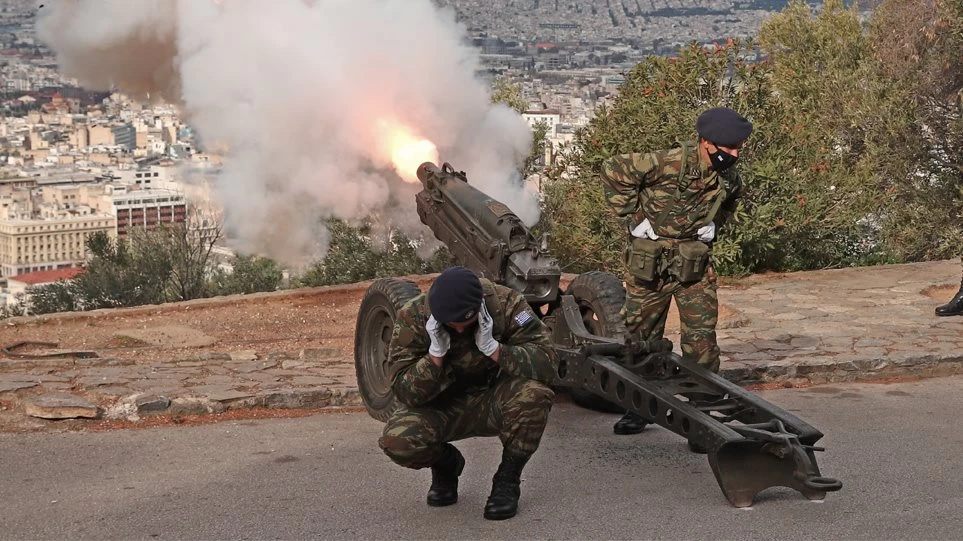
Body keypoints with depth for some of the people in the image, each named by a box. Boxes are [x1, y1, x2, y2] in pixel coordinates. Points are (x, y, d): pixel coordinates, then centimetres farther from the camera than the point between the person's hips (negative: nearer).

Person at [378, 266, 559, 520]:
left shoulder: (506, 303, -20)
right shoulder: (413, 316, -19)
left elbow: (546, 363, -26)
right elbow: (405, 393, -20)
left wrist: (492, 347, -34)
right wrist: (436, 352, -33)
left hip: (494, 403, 0)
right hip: (441, 408, 1)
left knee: (534, 394, -34)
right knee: (396, 440, -30)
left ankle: (508, 479, -8)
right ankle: (445, 465, 8)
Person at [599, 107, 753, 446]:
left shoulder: (729, 179, -2)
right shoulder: (669, 164, -20)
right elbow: (613, 171, -13)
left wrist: (712, 226, 5)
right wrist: (635, 216, -12)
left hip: (695, 265, 3)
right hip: (651, 262, -3)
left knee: (701, 340, -6)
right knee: (640, 335, 8)